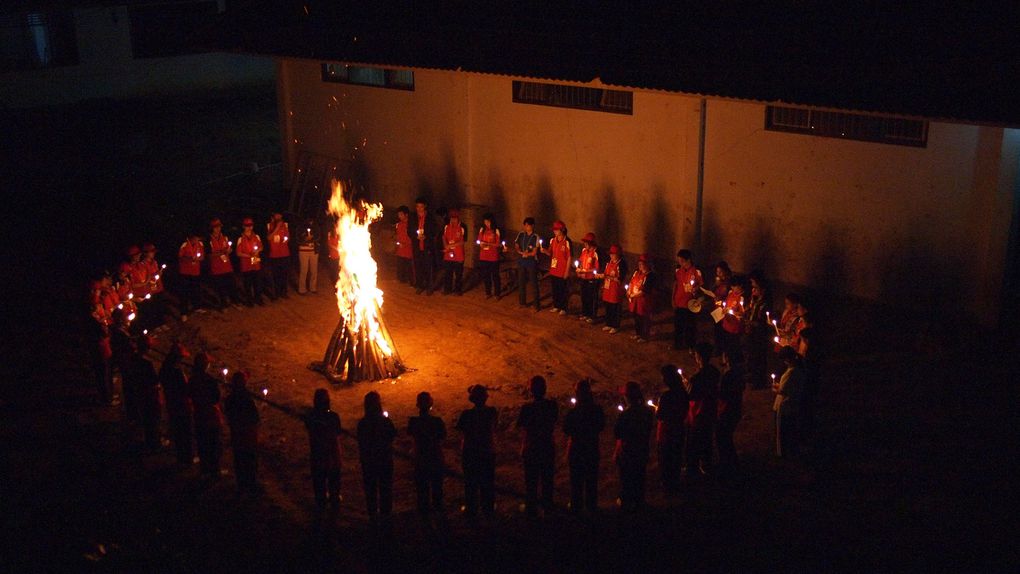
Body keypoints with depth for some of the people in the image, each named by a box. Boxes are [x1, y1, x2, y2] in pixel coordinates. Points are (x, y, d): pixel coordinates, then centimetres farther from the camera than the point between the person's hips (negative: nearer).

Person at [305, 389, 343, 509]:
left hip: (317, 454, 1)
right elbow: (338, 432, -10)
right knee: (334, 479, 22)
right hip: (332, 453, -1)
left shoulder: (310, 417, -19)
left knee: (318, 478, 22)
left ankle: (321, 500, 37)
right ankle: (334, 499, 37)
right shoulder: (333, 417, -24)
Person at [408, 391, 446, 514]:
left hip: (421, 459, 0)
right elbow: (443, 435, -6)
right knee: (437, 484, 21)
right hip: (436, 457, 0)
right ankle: (437, 505, 34)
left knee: (422, 485, 18)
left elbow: (409, 432, 1)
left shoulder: (414, 421, -19)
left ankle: (424, 508, 28)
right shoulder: (437, 421, -21)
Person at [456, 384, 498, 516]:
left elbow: (460, 428, -7)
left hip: (470, 452, -2)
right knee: (487, 481, 18)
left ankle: (471, 509, 25)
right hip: (487, 451, 2)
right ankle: (488, 508, 29)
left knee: (471, 482, 15)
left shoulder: (467, 414, -21)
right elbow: (494, 429, 0)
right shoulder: (492, 412, -15)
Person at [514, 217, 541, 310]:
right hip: (521, 262, 5)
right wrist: (522, 252, -9)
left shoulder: (535, 237, -8)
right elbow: (516, 247, 7)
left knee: (534, 284, -4)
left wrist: (526, 254, -10)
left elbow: (534, 252, -10)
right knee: (521, 282, 11)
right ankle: (522, 302, 24)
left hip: (531, 262, -5)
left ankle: (537, 305, 0)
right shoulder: (521, 235, 5)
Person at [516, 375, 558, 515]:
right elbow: (554, 422, 2)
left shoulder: (527, 408, -22)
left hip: (531, 448, -3)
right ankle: (547, 504, 33)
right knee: (547, 478, 20)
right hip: (548, 448, 3)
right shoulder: (552, 405, -13)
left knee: (531, 480, 12)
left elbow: (520, 425, -9)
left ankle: (531, 508, 21)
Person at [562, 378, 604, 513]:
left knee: (576, 479, 15)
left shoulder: (573, 413, -24)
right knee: (591, 478, 19)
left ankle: (576, 505, 27)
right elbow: (601, 426, 1)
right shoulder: (598, 410, -15)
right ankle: (591, 505, 32)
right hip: (593, 448, 2)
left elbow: (566, 430, -11)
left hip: (576, 449, -2)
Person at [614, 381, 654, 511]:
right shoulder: (648, 411, -10)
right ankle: (639, 501, 35)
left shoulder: (626, 414, -27)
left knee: (626, 478, 14)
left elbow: (617, 433, -18)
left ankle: (626, 502, 28)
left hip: (627, 452, -5)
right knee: (640, 476, 22)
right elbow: (649, 430, 2)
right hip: (642, 450, 5)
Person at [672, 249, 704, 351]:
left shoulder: (696, 272, -13)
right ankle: (678, 344, 28)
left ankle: (691, 345, 23)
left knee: (690, 326, 8)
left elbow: (702, 285, -4)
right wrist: (673, 299, 7)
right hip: (679, 303, 4)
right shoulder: (678, 271, 1)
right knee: (678, 325, 13)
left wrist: (696, 289, -25)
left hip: (690, 304, -4)